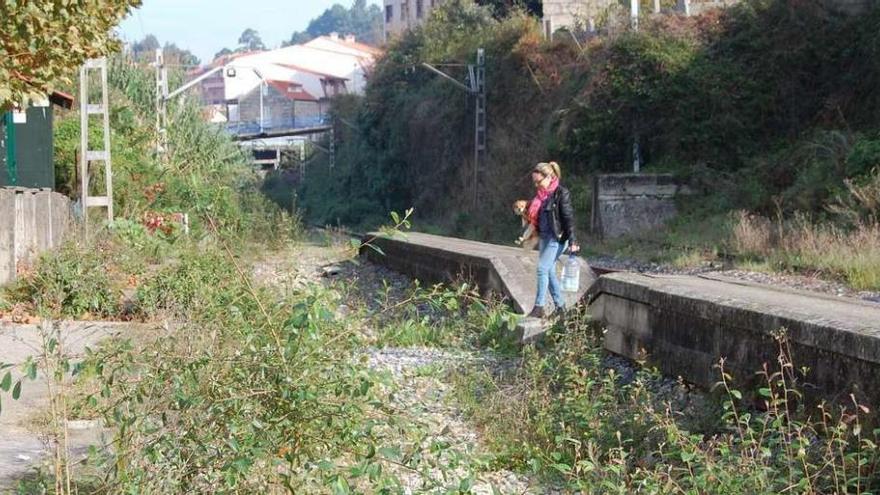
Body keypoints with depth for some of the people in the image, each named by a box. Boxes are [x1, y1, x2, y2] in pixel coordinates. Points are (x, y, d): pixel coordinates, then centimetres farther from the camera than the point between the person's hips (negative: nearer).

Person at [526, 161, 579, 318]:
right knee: (550, 272, 10)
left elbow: (568, 217, -15)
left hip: (556, 238, -8)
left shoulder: (562, 193, -12)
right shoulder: (542, 194, 11)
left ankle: (539, 307, -10)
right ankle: (560, 306, 19)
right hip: (544, 237, 8)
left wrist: (572, 241, -17)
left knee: (543, 269, -13)